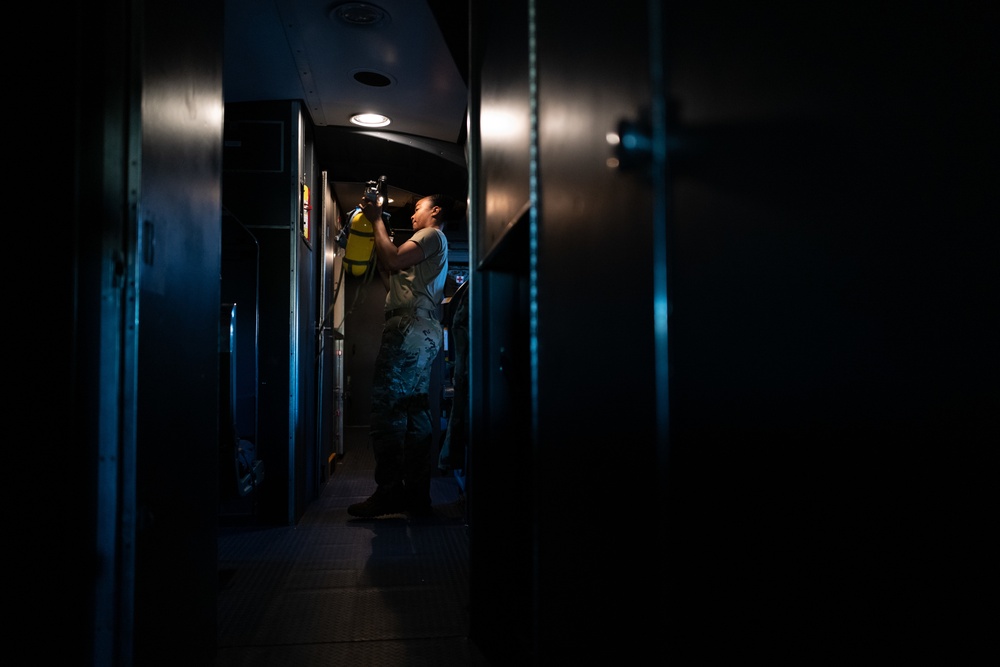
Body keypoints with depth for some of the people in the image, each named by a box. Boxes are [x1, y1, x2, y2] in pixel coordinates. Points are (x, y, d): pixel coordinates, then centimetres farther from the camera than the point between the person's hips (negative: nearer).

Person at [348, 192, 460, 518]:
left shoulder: (432, 235, 3)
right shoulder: (431, 246, 33)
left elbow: (393, 260, -12)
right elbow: (391, 277, 29)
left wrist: (377, 221, 1)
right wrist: (377, 234, 30)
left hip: (409, 329, -10)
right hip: (424, 335, 10)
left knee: (387, 408, -14)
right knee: (416, 414, 6)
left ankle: (389, 491, -15)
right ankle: (416, 492, 8)